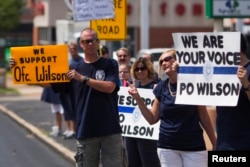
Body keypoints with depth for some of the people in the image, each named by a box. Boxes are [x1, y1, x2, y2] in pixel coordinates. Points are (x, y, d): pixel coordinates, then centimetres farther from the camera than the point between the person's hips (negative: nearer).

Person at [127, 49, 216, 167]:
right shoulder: (161, 87, 5)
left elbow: (204, 117, 0)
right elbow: (152, 119, 9)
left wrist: (215, 144, -1)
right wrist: (138, 98, -2)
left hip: (193, 146, -3)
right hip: (167, 147, 3)